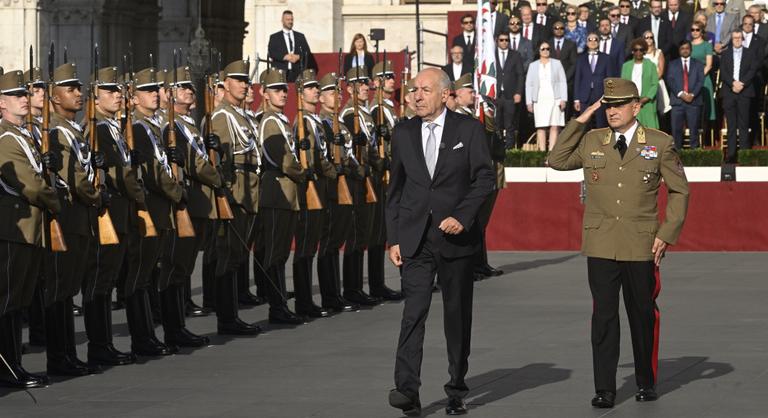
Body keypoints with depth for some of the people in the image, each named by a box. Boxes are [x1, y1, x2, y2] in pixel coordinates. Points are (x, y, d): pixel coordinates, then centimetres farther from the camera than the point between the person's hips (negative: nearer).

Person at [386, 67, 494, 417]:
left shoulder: (468, 129, 0)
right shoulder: (403, 133, 8)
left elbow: (484, 178, -2)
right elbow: (395, 189, 12)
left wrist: (462, 216, -14)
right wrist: (393, 238, 6)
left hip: (456, 236, -1)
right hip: (415, 239, 1)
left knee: (458, 315, 7)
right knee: (413, 312, -11)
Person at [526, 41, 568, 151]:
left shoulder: (557, 63, 12)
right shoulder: (533, 65, 14)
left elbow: (563, 82, 8)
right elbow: (529, 84, 12)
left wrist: (563, 99, -3)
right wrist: (529, 102, 3)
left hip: (555, 99, 0)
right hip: (540, 100, 0)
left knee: (554, 126, -8)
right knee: (541, 127, -7)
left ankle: (551, 151, -9)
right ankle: (542, 151, -9)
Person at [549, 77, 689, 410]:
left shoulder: (660, 143, 2)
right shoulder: (591, 141, 8)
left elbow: (679, 191, 6)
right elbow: (556, 161, 7)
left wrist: (667, 234, -2)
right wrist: (579, 121, 3)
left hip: (641, 245, -1)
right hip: (600, 246, 1)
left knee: (643, 315, 9)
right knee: (603, 316, -3)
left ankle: (646, 383, 24)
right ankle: (604, 389, 0)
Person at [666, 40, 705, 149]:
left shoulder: (698, 64, 14)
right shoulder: (673, 64, 14)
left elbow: (700, 81, 3)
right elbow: (670, 81, 2)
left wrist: (692, 94, -12)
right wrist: (681, 94, -12)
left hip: (694, 100, 0)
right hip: (677, 100, 0)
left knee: (694, 129, -2)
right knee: (676, 129, -5)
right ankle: (677, 151, -1)